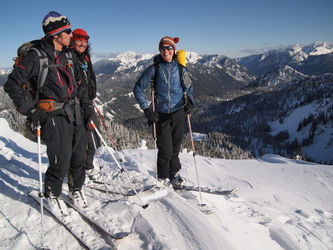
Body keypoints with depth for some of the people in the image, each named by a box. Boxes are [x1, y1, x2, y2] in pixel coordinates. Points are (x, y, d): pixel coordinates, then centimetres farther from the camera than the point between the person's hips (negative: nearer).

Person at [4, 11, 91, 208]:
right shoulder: (37, 57, -8)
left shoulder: (68, 56, 13)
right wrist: (29, 110, -11)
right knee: (60, 164, -4)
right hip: (55, 118, -6)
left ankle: (76, 190, 33)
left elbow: (80, 80, 28)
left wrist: (84, 102, 18)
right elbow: (13, 84, -6)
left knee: (79, 158, 11)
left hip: (76, 115, 7)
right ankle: (52, 195, 22)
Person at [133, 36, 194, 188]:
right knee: (165, 149, -3)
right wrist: (147, 109, -7)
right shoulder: (154, 68, -2)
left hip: (178, 112, 2)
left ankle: (174, 174, 30)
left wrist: (189, 101, -1)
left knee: (175, 147, 10)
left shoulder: (180, 67, 5)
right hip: (161, 114, -2)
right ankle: (163, 178, 19)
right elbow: (138, 89, 0)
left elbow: (188, 87, 18)